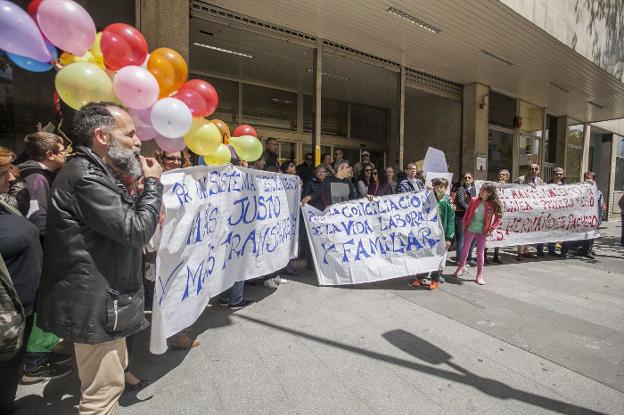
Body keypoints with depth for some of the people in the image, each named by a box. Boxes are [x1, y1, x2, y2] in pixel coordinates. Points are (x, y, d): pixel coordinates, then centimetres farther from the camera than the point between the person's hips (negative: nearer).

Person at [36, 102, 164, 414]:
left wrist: (144, 187, 0)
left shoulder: (93, 173, 11)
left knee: (111, 374, 28)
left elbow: (123, 223, 14)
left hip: (103, 297, 11)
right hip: (96, 303, -11)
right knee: (104, 388, 6)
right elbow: (135, 231, -25)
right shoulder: (86, 177, -23)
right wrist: (153, 183, -14)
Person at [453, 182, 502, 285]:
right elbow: (467, 212, 4)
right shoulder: (474, 200, -6)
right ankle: (461, 267, 34)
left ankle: (479, 275, 18)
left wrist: (490, 229, -8)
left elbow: (498, 218, -2)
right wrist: (464, 224, 0)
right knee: (465, 249, 13)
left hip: (482, 232, -1)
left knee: (480, 253, 7)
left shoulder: (493, 205, -10)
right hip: (470, 230, 1)